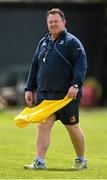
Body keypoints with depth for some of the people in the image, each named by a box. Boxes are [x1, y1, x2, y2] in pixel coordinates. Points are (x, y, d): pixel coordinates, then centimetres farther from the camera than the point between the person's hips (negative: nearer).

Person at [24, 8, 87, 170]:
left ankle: (81, 160, 21)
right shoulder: (43, 43, 17)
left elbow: (81, 64, -11)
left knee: (72, 127, 5)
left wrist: (76, 85, -23)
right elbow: (35, 67, 21)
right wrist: (29, 89, 15)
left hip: (67, 95, -5)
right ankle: (39, 162, -10)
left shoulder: (72, 42, -2)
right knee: (43, 126, -7)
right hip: (44, 94, 5)